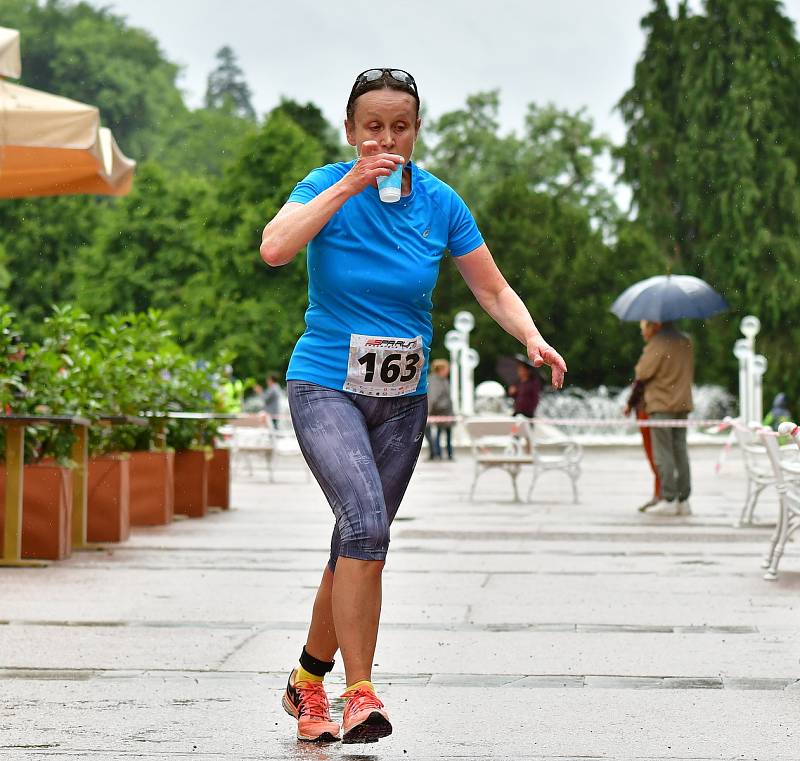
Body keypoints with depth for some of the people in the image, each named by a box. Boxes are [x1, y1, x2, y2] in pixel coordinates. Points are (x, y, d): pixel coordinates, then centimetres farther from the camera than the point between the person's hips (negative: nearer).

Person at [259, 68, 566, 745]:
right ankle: (360, 692, -22)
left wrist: (533, 339, -12)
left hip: (402, 397, 4)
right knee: (365, 519, -26)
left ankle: (309, 680, 28)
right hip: (325, 387, -4)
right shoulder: (329, 186, -7)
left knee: (361, 542, 8)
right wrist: (347, 186, -27)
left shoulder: (441, 203, 1)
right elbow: (274, 249, -26)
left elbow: (493, 288, 6)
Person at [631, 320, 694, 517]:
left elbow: (641, 373, -8)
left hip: (661, 405, -7)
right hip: (683, 404, 7)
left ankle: (668, 499, -7)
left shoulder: (658, 343, -13)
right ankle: (684, 500, 8)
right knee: (680, 452, 8)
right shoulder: (686, 342, 10)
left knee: (663, 453, -4)